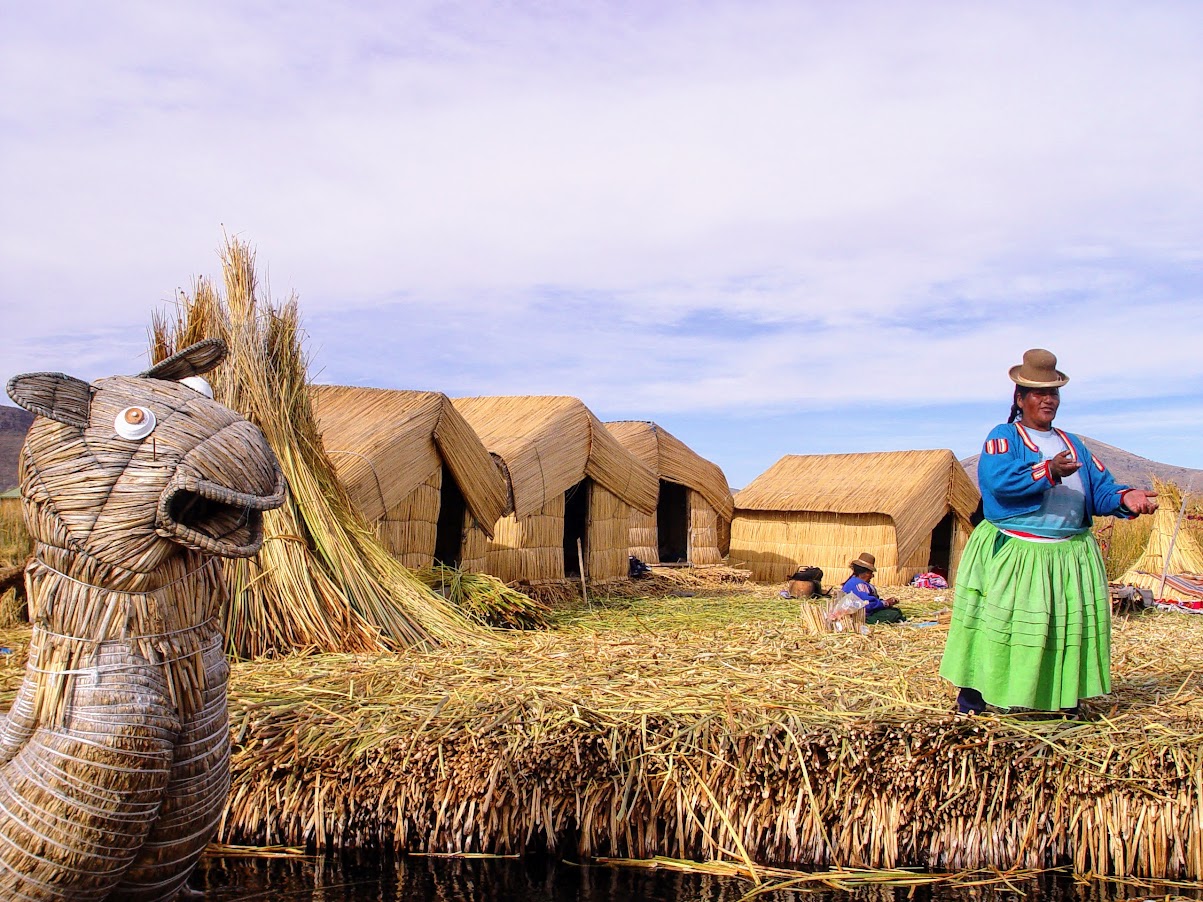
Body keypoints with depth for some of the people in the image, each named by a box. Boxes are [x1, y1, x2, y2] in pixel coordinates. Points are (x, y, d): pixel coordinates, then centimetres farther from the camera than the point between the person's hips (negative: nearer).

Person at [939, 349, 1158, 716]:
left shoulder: (1074, 445, 20)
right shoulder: (1003, 436, 2)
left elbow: (1101, 490, 10)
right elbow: (996, 478, -19)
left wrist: (1126, 498, -12)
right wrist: (1048, 471, -27)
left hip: (1071, 557, 5)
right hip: (1010, 553, -5)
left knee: (1071, 625, 5)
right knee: (997, 622, -4)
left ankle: (1066, 699, 16)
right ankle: (972, 693, 4)